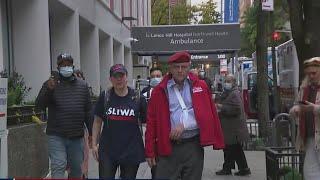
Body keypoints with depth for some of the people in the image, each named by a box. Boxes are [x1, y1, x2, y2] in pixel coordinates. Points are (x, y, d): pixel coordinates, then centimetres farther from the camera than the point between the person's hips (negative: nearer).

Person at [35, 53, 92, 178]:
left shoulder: (82, 85, 10)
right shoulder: (50, 83, 2)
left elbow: (88, 111, 11)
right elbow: (40, 104, -10)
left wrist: (91, 133, 9)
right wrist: (49, 89, -28)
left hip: (77, 137, 3)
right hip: (56, 136, -3)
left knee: (77, 169, 12)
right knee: (58, 167, -11)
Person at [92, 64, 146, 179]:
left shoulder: (137, 98, 0)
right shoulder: (105, 97, 1)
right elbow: (97, 122, 6)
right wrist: (94, 144, 1)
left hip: (131, 151, 0)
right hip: (107, 151, 0)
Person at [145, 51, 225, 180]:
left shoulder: (200, 86, 5)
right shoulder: (160, 91, 3)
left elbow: (206, 114, 0)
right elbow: (151, 122, 2)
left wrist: (184, 125, -11)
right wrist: (150, 152, 0)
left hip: (194, 146, 1)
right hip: (168, 148, -1)